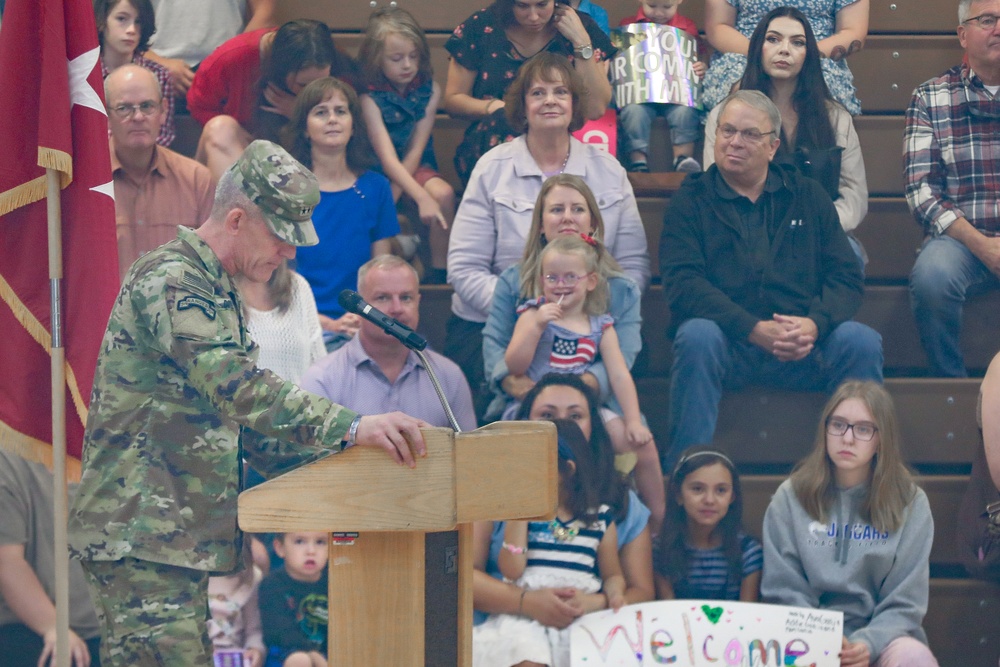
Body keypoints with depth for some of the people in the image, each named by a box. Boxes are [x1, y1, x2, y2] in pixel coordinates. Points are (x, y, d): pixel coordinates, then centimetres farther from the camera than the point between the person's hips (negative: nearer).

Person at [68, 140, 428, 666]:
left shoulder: (215, 292, 21)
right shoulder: (171, 281, -13)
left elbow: (243, 420, 26)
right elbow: (237, 388, -26)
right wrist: (350, 427, -31)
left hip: (180, 538, 10)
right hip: (141, 536, -10)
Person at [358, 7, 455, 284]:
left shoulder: (429, 90, -7)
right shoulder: (369, 97, -18)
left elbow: (416, 149, -7)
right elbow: (387, 158, -24)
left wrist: (393, 192, -17)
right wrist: (421, 197, -36)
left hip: (417, 167, 3)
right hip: (377, 170, -3)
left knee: (444, 194, -26)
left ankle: (439, 273, -15)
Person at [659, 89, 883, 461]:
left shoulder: (808, 197, 18)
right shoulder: (691, 201, 9)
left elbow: (846, 277, 9)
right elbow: (684, 284, -6)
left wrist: (814, 325, -14)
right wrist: (754, 330, -20)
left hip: (803, 344, 2)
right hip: (727, 341, -2)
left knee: (862, 343, -24)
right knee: (697, 336, -34)